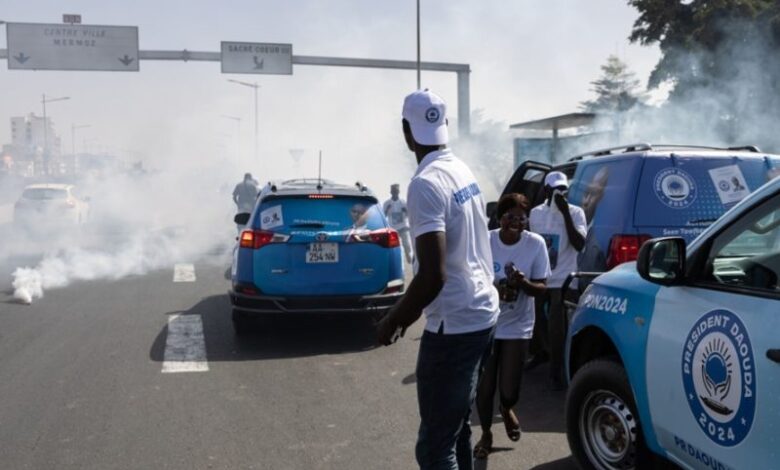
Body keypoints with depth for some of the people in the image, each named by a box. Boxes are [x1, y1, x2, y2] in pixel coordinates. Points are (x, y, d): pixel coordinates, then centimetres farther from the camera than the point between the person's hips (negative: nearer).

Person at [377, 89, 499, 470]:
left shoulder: (425, 184, -20)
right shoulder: (462, 171, 8)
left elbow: (432, 276, -26)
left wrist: (393, 320, -9)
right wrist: (411, 310, 26)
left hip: (454, 325, -9)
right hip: (481, 312, 9)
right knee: (456, 428, 22)